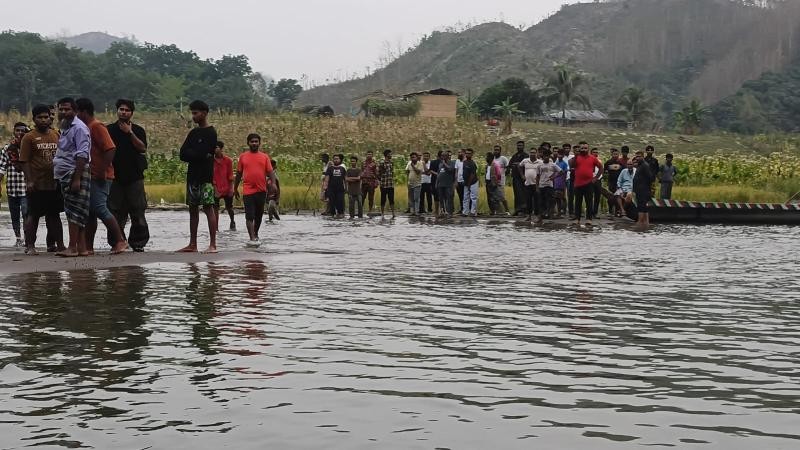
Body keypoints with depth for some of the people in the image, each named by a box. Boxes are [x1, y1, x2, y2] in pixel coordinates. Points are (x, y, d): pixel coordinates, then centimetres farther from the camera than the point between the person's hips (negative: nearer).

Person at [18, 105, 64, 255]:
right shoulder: (29, 138, -4)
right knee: (33, 215, 0)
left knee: (54, 215, 10)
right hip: (36, 185, -5)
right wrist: (29, 181, -16)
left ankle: (53, 244, 18)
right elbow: (24, 161, -8)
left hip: (55, 184, 5)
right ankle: (30, 245, 7)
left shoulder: (56, 135, 10)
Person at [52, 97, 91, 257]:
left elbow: (82, 155, -18)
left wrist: (77, 178, -23)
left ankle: (73, 247, -10)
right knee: (72, 211, 8)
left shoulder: (79, 128, -10)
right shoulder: (65, 128, 20)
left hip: (75, 173, -10)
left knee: (74, 211, -10)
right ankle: (82, 247, 9)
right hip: (66, 175, 10)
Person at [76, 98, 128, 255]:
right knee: (90, 212, 9)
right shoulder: (86, 128, 18)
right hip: (90, 176, 10)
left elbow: (111, 149, -21)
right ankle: (88, 247, 12)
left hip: (100, 177, -10)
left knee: (100, 209, -12)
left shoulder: (97, 127, -11)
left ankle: (120, 241, -7)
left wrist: (102, 171, -22)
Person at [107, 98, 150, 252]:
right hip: (115, 176, 1)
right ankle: (117, 242, 9)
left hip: (134, 176, -1)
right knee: (115, 212, 1)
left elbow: (143, 148, -7)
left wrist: (130, 133, -10)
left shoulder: (138, 130, 8)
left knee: (138, 211, -1)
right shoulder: (109, 129, 9)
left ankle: (138, 242, 5)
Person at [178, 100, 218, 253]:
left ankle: (212, 245, -10)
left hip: (205, 177, -8)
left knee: (208, 208, -10)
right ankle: (192, 244, 12)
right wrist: (197, 155, -8)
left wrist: (190, 154, -1)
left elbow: (200, 154, -16)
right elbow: (183, 154, 7)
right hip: (192, 176, 8)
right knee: (193, 209, 8)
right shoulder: (193, 133, 16)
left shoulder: (210, 133, -6)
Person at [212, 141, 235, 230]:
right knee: (215, 209, -3)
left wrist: (231, 188, -2)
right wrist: (215, 189, -7)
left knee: (229, 208, 13)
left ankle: (232, 223, 37)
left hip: (227, 189, 1)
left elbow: (230, 176, 2)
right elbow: (211, 176, -2)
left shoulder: (228, 160, -2)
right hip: (216, 189, -1)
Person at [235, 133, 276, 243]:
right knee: (249, 216, -9)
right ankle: (252, 238, -12)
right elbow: (239, 173, 11)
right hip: (248, 191, -2)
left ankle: (256, 235, 29)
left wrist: (273, 183, -14)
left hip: (261, 191, 2)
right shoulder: (243, 157, 6)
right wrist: (235, 189, 13)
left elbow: (270, 172, 3)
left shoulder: (264, 157, 7)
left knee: (259, 215, 12)